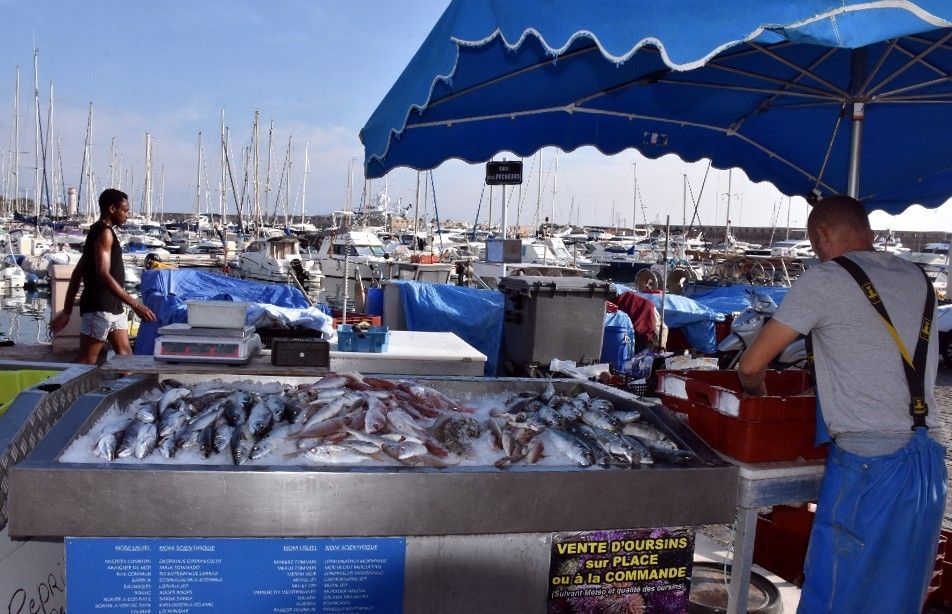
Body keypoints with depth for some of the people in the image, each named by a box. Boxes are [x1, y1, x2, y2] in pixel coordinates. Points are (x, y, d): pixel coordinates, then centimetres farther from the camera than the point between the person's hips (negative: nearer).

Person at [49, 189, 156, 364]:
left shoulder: (97, 232, 17)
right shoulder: (104, 233, -13)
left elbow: (77, 273, 18)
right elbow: (104, 275, -24)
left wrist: (67, 311, 19)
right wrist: (136, 305, -28)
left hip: (113, 306, 10)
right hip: (99, 307, -10)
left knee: (125, 353, 9)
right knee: (87, 361, -7)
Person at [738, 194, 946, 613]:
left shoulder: (824, 280, -7)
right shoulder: (918, 279, 13)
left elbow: (751, 365, -7)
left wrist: (756, 392, 13)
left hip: (868, 461, -7)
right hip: (929, 457, 7)